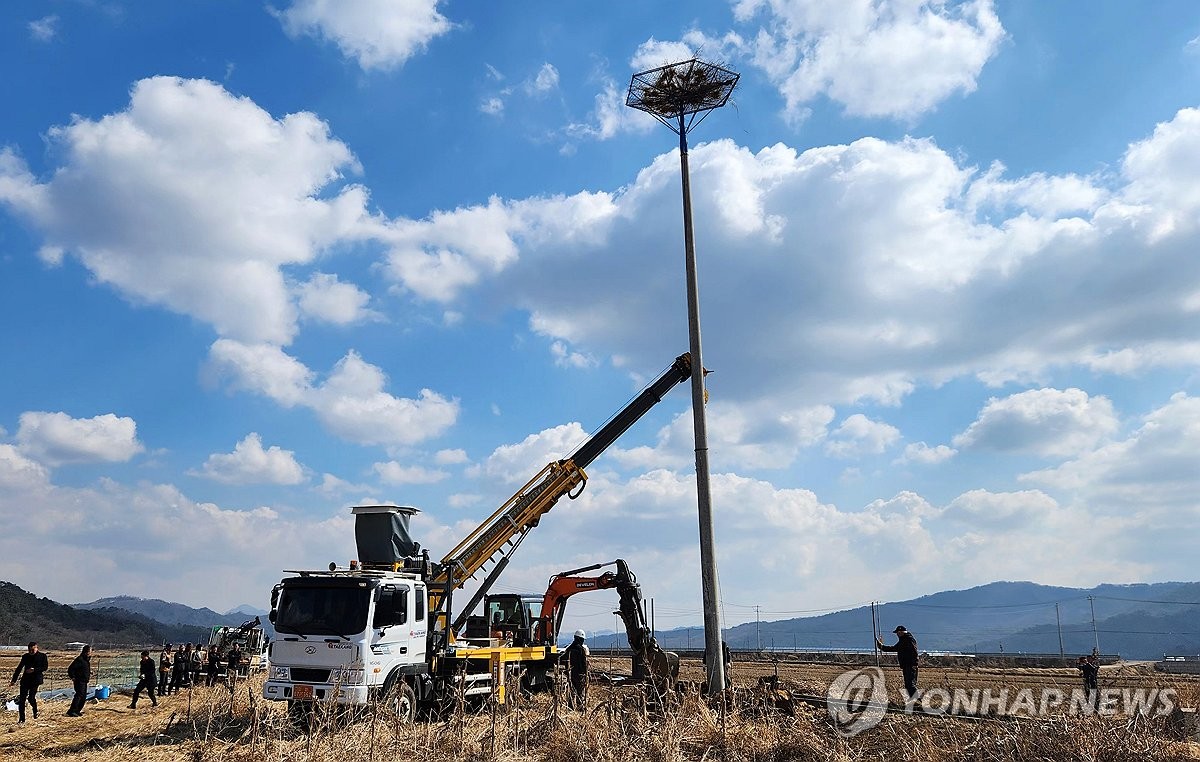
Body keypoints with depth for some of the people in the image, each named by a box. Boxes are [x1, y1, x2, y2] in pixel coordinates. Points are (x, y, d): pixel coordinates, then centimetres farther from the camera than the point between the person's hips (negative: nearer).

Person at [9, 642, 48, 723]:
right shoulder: (25, 656, 8)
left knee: (31, 697, -14)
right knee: (22, 699, -1)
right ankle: (21, 718, 9)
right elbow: (19, 668, 12)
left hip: (35, 679, -4)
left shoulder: (42, 656, 0)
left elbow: (45, 667, -3)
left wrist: (34, 670, -17)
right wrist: (14, 680, 9)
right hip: (25, 679, 4)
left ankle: (35, 712, 15)